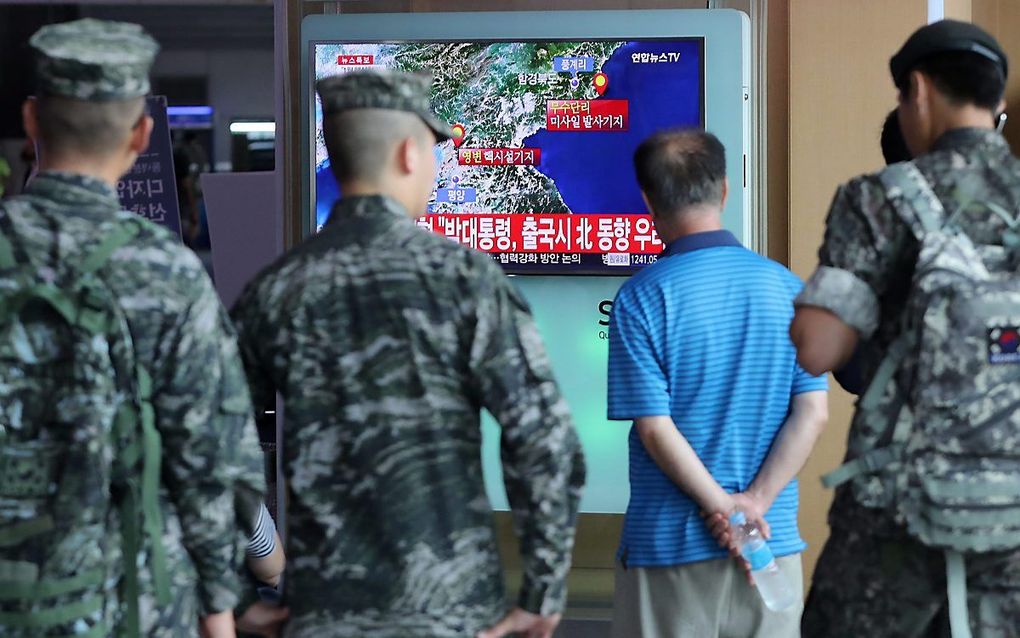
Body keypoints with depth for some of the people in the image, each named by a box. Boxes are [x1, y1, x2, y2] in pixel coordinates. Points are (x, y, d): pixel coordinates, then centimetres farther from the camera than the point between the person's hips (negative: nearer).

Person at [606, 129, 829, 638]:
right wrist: (756, 502, -8)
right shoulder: (786, 287, 2)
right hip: (773, 538, 3)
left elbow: (654, 428, -14)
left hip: (670, 542, -3)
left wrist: (722, 506, -9)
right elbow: (813, 412, -4)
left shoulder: (641, 297, -9)